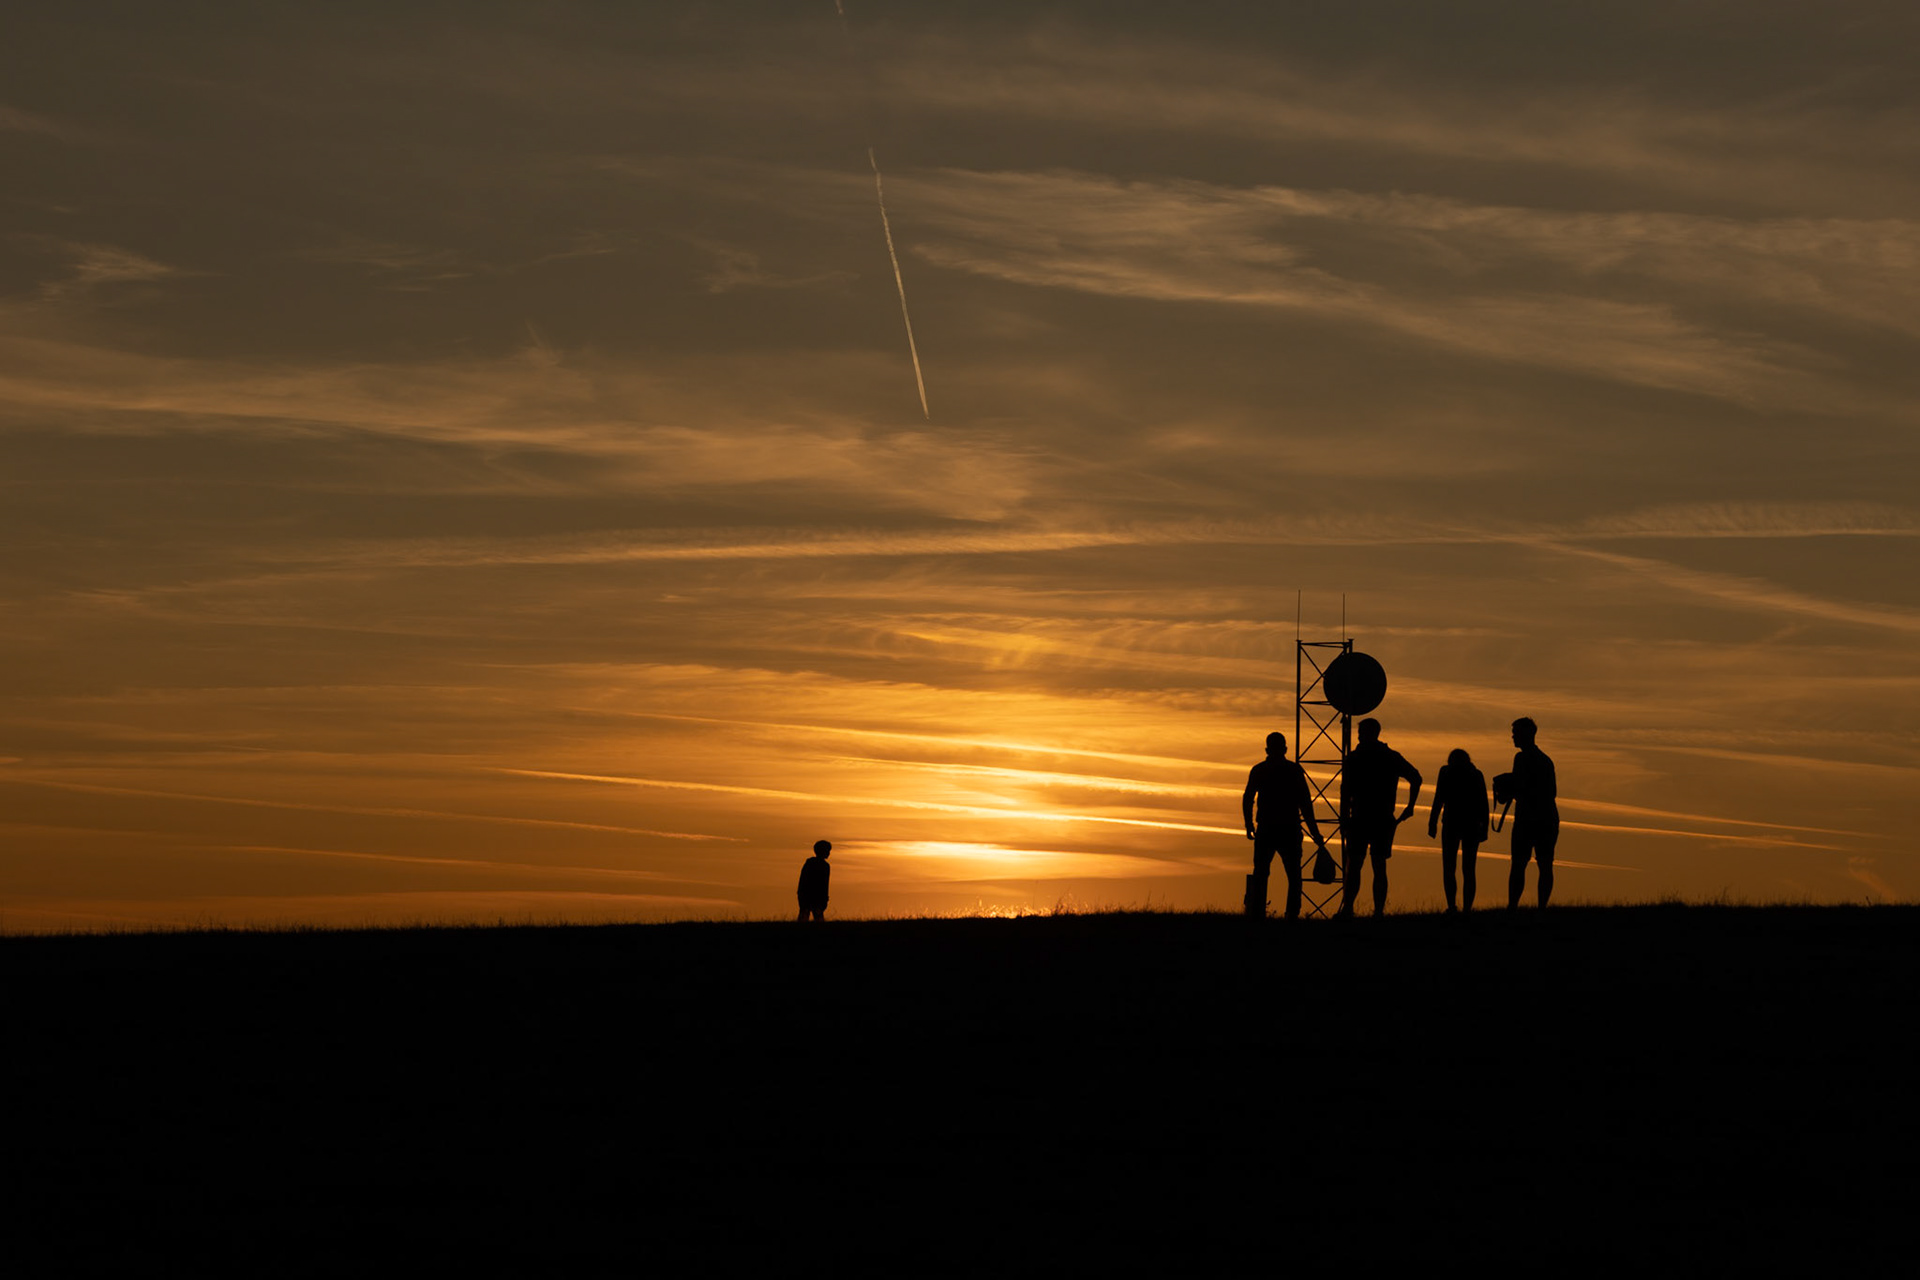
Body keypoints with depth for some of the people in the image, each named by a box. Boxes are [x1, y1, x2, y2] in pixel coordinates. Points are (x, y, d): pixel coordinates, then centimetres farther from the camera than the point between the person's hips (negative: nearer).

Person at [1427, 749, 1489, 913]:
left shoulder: (1446, 771, 3)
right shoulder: (1477, 775, 10)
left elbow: (1439, 799, -5)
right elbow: (1484, 804, 6)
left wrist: (1433, 823, -4)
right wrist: (1484, 828, 10)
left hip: (1451, 823, -3)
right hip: (1472, 825, 3)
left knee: (1448, 868, 4)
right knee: (1468, 870, 8)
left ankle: (1451, 906, -10)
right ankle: (1467, 908, -1)